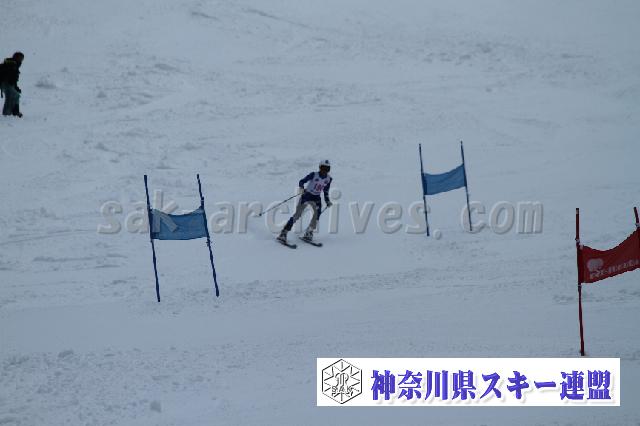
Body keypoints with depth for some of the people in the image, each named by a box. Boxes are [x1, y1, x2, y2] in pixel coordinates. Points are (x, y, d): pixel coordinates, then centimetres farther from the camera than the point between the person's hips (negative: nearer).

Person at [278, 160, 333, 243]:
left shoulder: (329, 179, 1)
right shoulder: (314, 175, -13)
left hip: (316, 198, 4)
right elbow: (302, 181, -13)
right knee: (297, 214, -12)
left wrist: (327, 201, 10)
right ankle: (283, 233, -10)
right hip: (306, 195, -4)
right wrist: (301, 188, -32)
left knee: (317, 212, -22)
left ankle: (308, 233, -11)